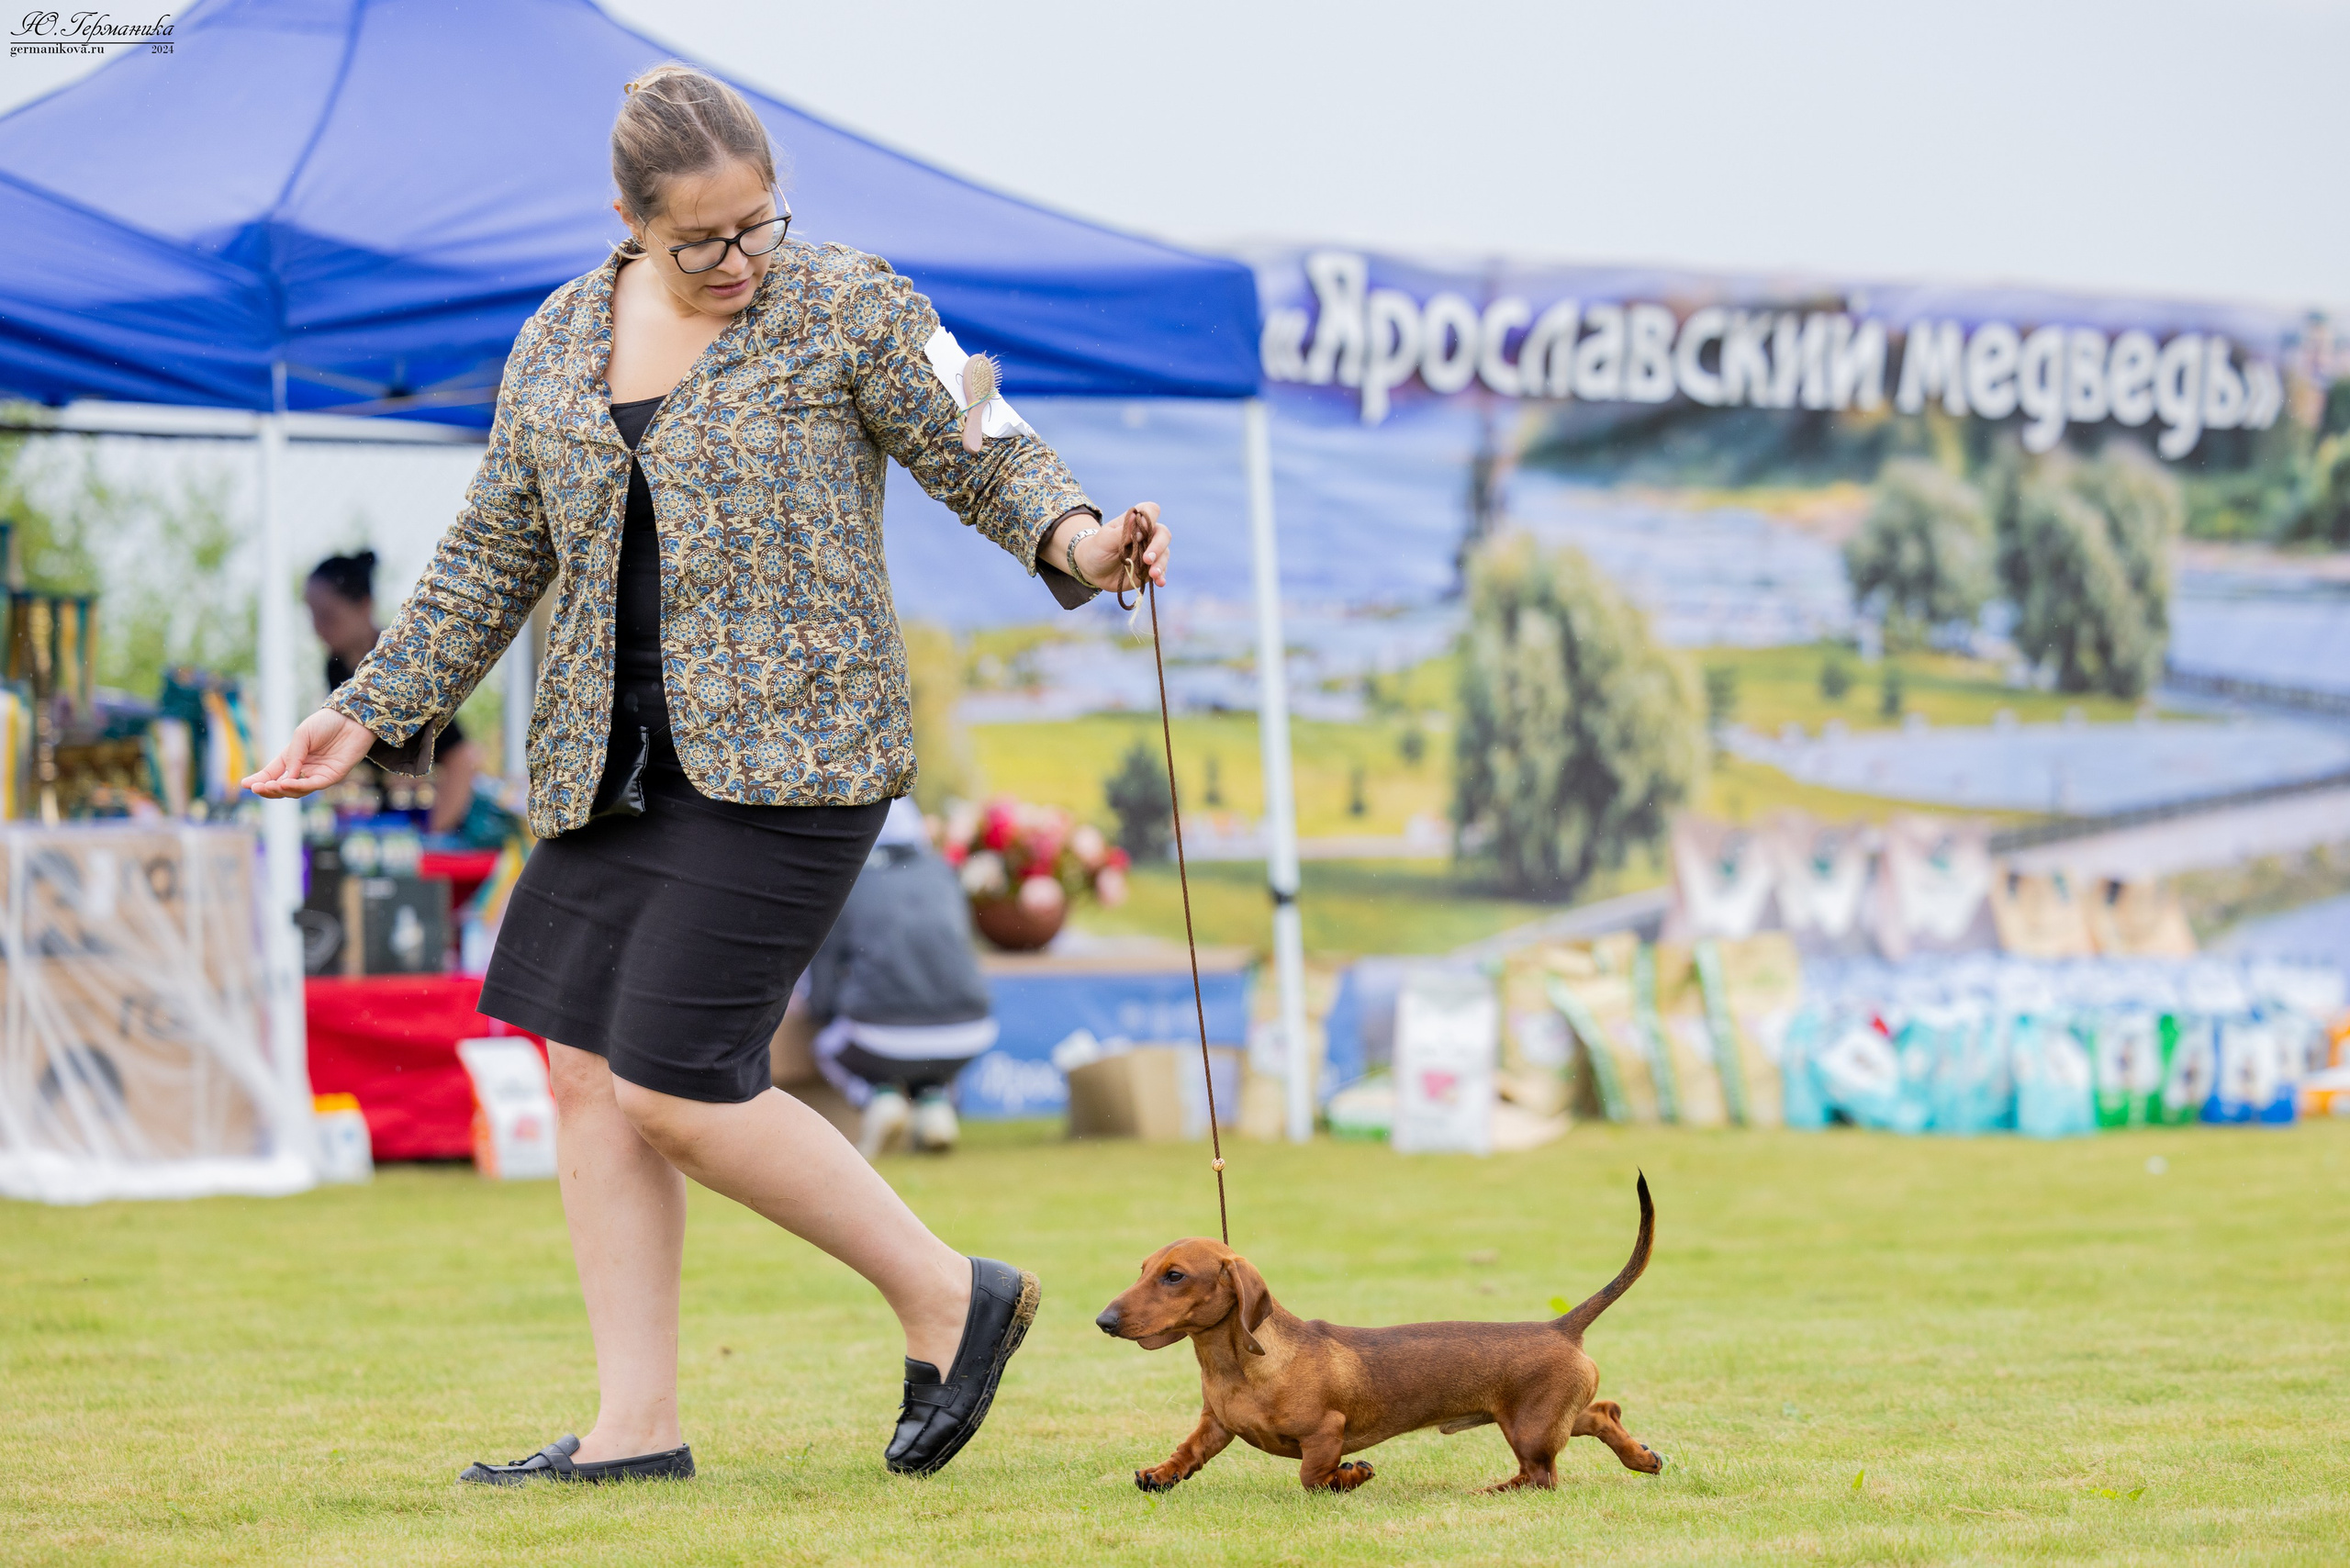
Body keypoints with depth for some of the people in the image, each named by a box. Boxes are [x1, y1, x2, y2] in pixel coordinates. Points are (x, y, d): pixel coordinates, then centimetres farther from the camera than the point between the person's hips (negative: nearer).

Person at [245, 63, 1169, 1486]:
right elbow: (495, 559, 17)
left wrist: (1073, 539, -24)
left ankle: (950, 1299, 4)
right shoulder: (557, 347, 10)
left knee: (671, 1086, -13)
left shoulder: (847, 308, -4)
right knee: (589, 1073, 3)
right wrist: (375, 713, 12)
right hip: (613, 766, 7)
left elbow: (986, 458, -3)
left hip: (790, 752, -7)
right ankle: (638, 1428, 9)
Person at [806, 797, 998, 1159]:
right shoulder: (941, 873, 15)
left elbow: (821, 998, 7)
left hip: (883, 1040, -3)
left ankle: (880, 1097, 2)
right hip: (968, 1039, 3)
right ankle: (933, 1100, 9)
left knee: (830, 1046, 30)